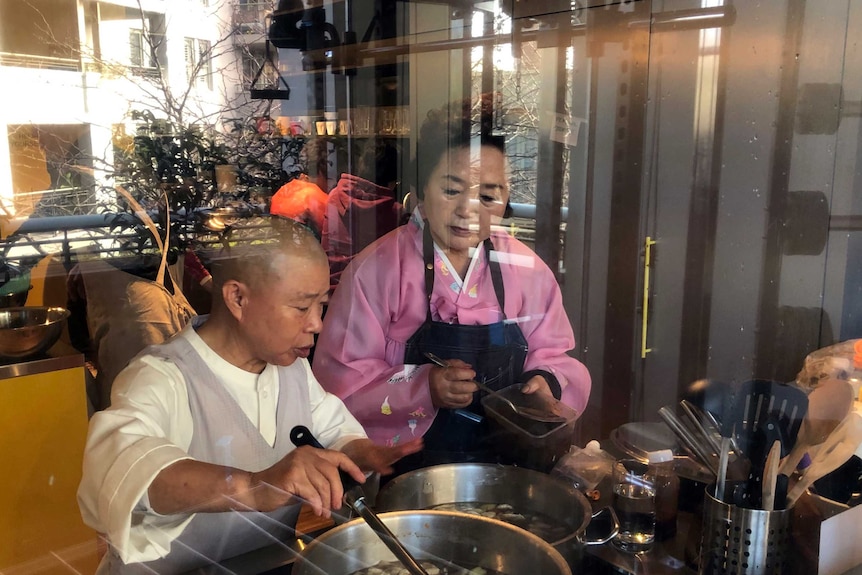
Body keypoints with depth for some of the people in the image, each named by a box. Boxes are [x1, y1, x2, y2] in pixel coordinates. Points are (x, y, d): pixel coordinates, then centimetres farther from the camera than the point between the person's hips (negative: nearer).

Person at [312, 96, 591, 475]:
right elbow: (339, 381, -5)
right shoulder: (376, 269, -5)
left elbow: (552, 355, 16)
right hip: (403, 466, -3)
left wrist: (547, 381, -7)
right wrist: (423, 389, -19)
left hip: (505, 461, 4)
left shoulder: (526, 270, 6)